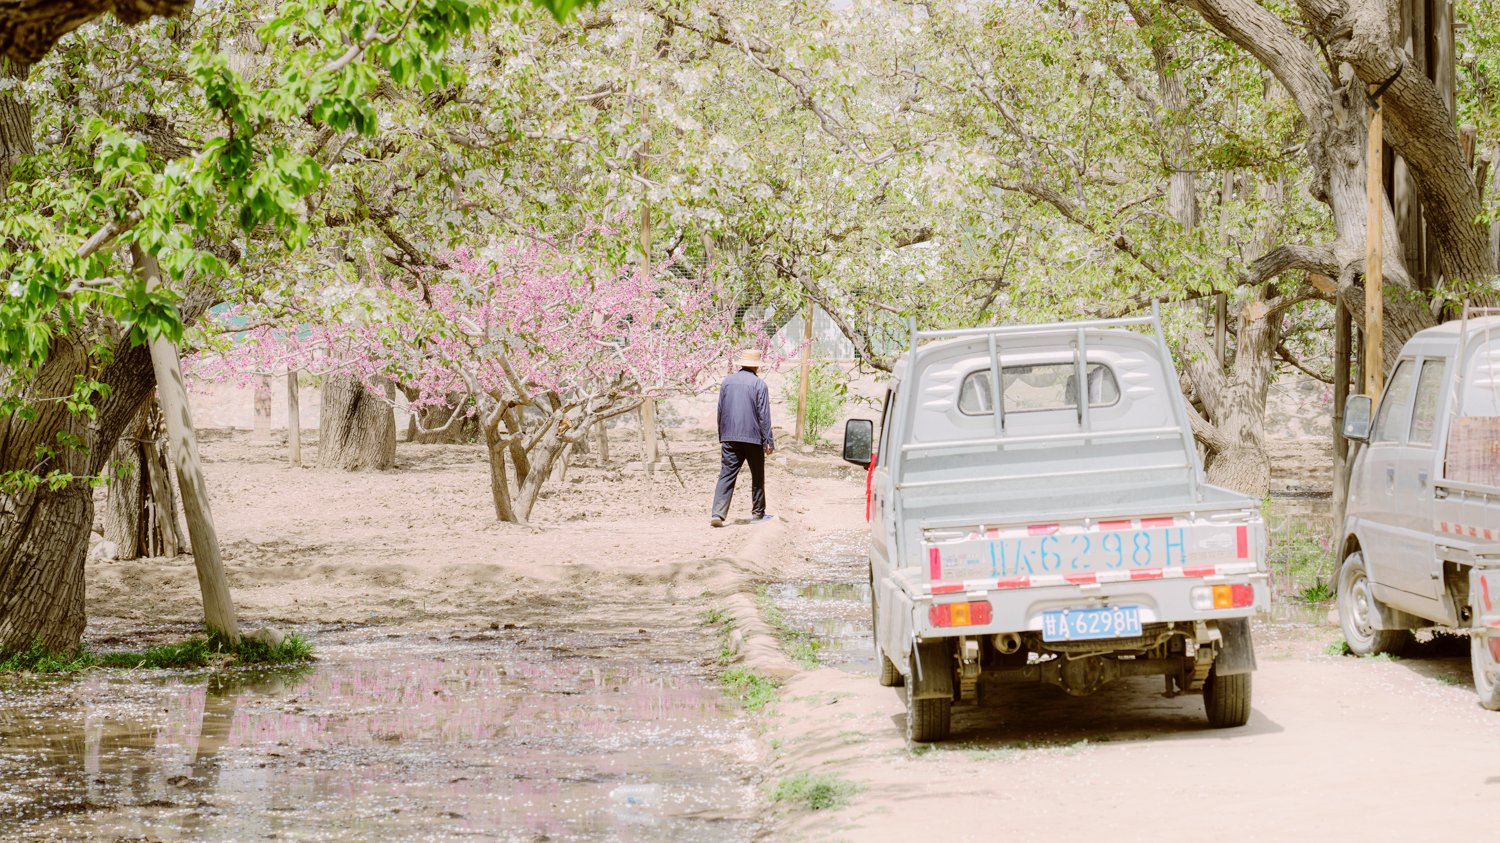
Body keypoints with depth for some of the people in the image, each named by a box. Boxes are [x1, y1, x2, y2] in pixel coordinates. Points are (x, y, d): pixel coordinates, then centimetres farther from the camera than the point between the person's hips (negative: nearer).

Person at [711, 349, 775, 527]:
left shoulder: (727, 382, 8)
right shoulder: (759, 384, -5)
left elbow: (720, 412, 13)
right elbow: (764, 415, -7)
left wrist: (722, 438, 22)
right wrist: (768, 441, -3)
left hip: (730, 438, 3)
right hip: (753, 438, -3)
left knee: (726, 475, -2)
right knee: (757, 477, 12)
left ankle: (718, 513, -16)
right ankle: (757, 514, 18)